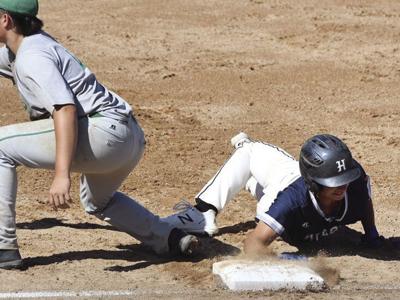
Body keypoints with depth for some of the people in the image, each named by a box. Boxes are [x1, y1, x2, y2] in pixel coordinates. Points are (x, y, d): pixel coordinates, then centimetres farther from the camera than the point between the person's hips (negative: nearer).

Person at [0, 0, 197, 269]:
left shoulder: (32, 57, -12)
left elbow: (66, 109, -25)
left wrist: (62, 174, -32)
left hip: (106, 131, -11)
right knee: (97, 202, 38)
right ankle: (171, 239, 31)